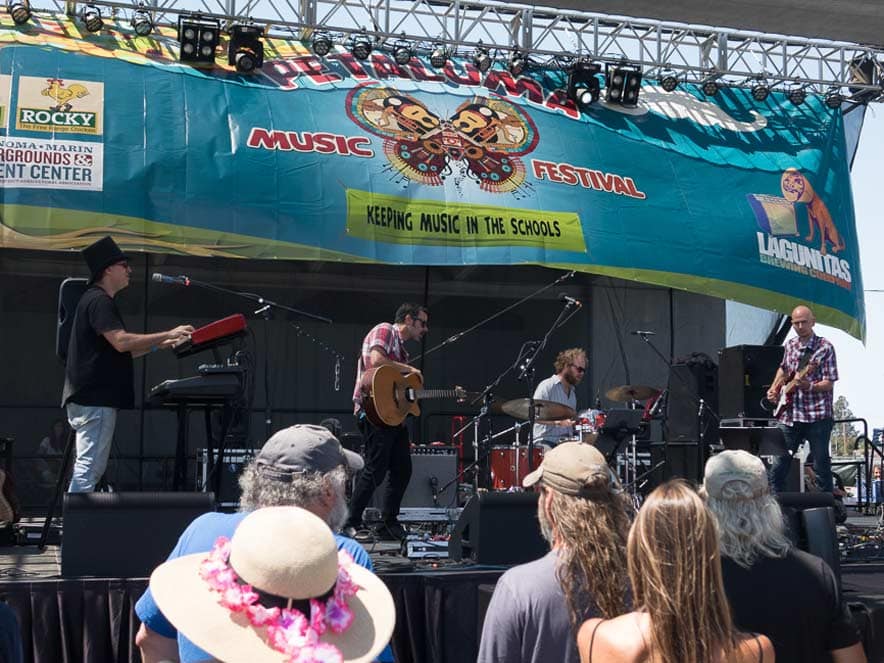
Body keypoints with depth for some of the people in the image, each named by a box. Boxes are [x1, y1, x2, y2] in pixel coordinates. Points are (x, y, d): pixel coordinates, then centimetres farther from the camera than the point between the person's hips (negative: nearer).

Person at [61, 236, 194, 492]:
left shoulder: (99, 301, 22)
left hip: (93, 397, 11)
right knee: (89, 465, -11)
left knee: (91, 467, 12)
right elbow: (121, 341, -22)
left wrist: (159, 344, 17)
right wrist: (168, 334, -17)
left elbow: (118, 352, 24)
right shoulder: (99, 301, -10)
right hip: (95, 398, -11)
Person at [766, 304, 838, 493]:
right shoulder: (790, 345, 11)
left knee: (821, 466, 0)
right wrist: (774, 389, 16)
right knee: (778, 467, 5)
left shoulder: (825, 348, -6)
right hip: (789, 415, 5)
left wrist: (810, 386, -28)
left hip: (817, 416, -5)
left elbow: (829, 384, -10)